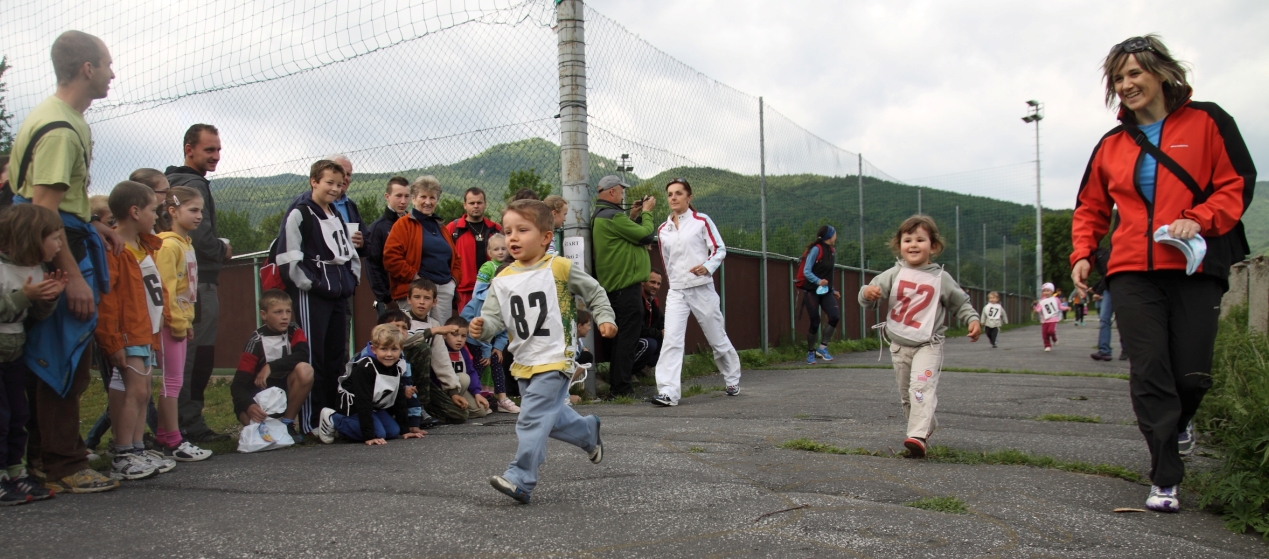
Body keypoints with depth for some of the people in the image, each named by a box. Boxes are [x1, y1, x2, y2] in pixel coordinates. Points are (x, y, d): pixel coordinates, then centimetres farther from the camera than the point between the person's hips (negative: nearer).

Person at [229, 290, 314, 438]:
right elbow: (239, 383, -21)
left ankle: (287, 424, -11)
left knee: (305, 369, -29)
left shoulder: (294, 331, -6)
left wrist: (271, 367, -31)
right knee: (246, 414, -36)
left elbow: (303, 355, -26)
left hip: (288, 390, 2)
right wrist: (249, 406, -41)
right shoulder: (256, 341, -15)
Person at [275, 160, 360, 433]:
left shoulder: (337, 216, 19)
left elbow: (349, 252, 26)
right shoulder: (299, 215, -6)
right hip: (311, 297, -8)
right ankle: (309, 423, -2)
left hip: (338, 295, 8)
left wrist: (352, 280, 12)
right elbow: (288, 259, -13)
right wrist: (309, 284, -14)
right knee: (312, 359, -6)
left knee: (337, 357, 10)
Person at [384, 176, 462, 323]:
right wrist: (414, 277, -15)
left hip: (445, 289, 6)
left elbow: (455, 257, 28)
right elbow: (390, 257, -10)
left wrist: (454, 279, 11)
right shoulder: (403, 225, 1)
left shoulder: (440, 227, 22)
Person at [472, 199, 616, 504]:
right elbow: (494, 317, -2)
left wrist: (605, 318, -6)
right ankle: (589, 431, 48)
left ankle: (520, 479, -10)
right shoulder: (502, 280, 3)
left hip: (555, 359, -6)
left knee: (532, 418, -14)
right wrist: (482, 327, -23)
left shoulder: (560, 268, -7)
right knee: (552, 416, 21)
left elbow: (595, 292, 5)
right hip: (524, 363, 6)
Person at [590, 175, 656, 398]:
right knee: (627, 336, -7)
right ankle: (621, 387, -4)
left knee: (619, 335, 16)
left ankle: (616, 381, 23)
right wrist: (647, 212, 0)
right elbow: (647, 236, -15)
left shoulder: (599, 216, 16)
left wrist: (633, 216, 13)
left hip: (613, 284, 11)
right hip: (626, 285, -11)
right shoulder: (612, 216, -17)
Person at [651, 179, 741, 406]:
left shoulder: (701, 221, -2)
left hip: (702, 288, -3)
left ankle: (732, 380, 31)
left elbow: (720, 249, -3)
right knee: (671, 339, -14)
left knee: (717, 338, 9)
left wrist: (708, 266, -19)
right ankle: (668, 392, -18)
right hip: (676, 291, 3)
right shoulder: (663, 229, 10)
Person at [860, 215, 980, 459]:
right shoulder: (894, 274, 0)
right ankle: (928, 426, 34)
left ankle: (918, 437, -30)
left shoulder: (941, 278, -1)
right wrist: (868, 293, -33)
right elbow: (875, 289, -9)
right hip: (899, 345, 3)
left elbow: (961, 303, 10)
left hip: (928, 345, -3)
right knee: (906, 393, 13)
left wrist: (972, 319, -7)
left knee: (922, 386, -22)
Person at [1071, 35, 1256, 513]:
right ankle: (1165, 480, 0)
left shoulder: (1206, 123, 6)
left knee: (1193, 373, -2)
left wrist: (1198, 220, -16)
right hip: (1132, 273, 2)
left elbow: (1237, 185, 1)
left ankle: (1180, 421, 35)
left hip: (1196, 269, -2)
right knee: (1149, 374, -6)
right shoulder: (1112, 145, 16)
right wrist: (1082, 254, 5)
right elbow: (1090, 207, 21)